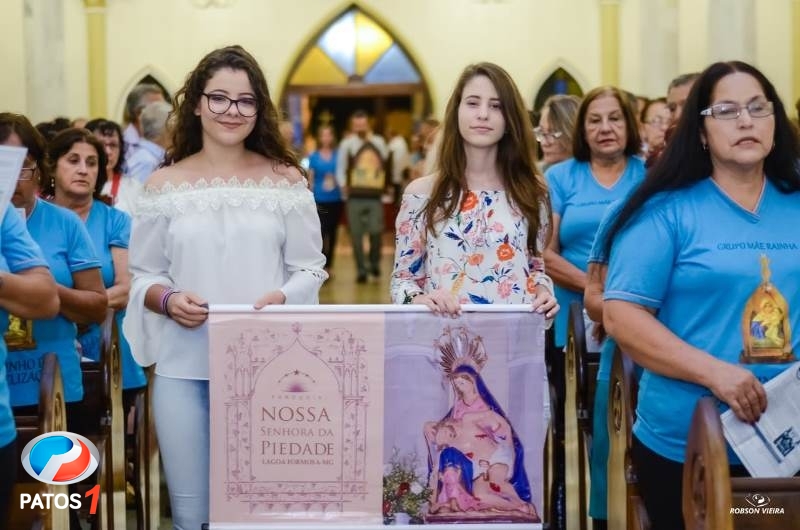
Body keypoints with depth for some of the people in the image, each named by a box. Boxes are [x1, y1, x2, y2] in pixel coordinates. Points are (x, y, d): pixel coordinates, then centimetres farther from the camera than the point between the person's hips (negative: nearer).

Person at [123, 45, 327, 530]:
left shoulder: (286, 179, 4)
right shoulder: (165, 184, 4)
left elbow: (310, 268, 4)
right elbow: (144, 276, 7)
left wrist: (281, 299, -15)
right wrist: (168, 300, -14)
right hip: (184, 366, 1)